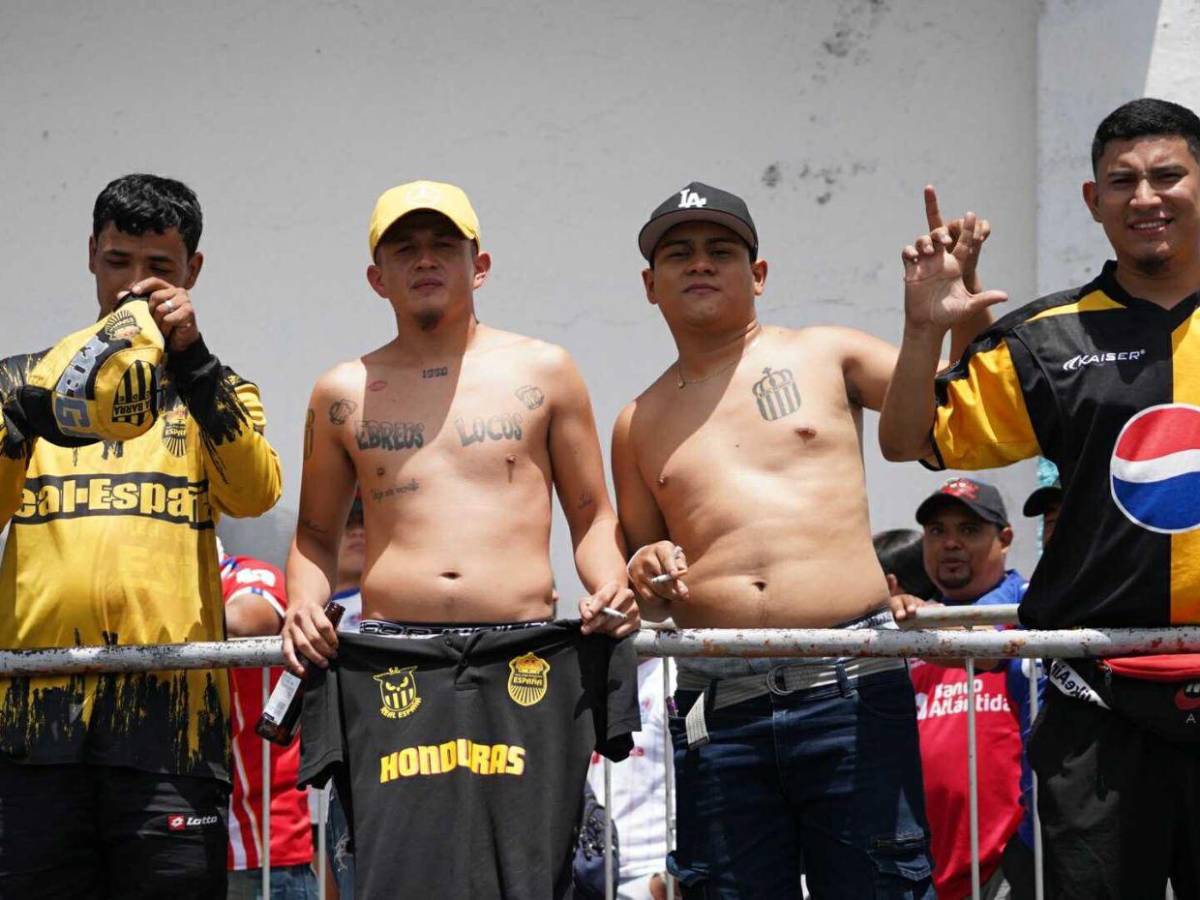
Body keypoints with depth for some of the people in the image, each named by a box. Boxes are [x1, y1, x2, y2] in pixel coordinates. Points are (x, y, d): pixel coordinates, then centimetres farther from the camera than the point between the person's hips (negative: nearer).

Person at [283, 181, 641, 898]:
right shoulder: (344, 393, 15)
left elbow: (592, 515, 18)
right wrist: (305, 603, 4)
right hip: (392, 672, 0)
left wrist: (609, 584, -2)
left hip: (526, 671, 0)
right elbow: (317, 530, 24)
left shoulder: (541, 373, 14)